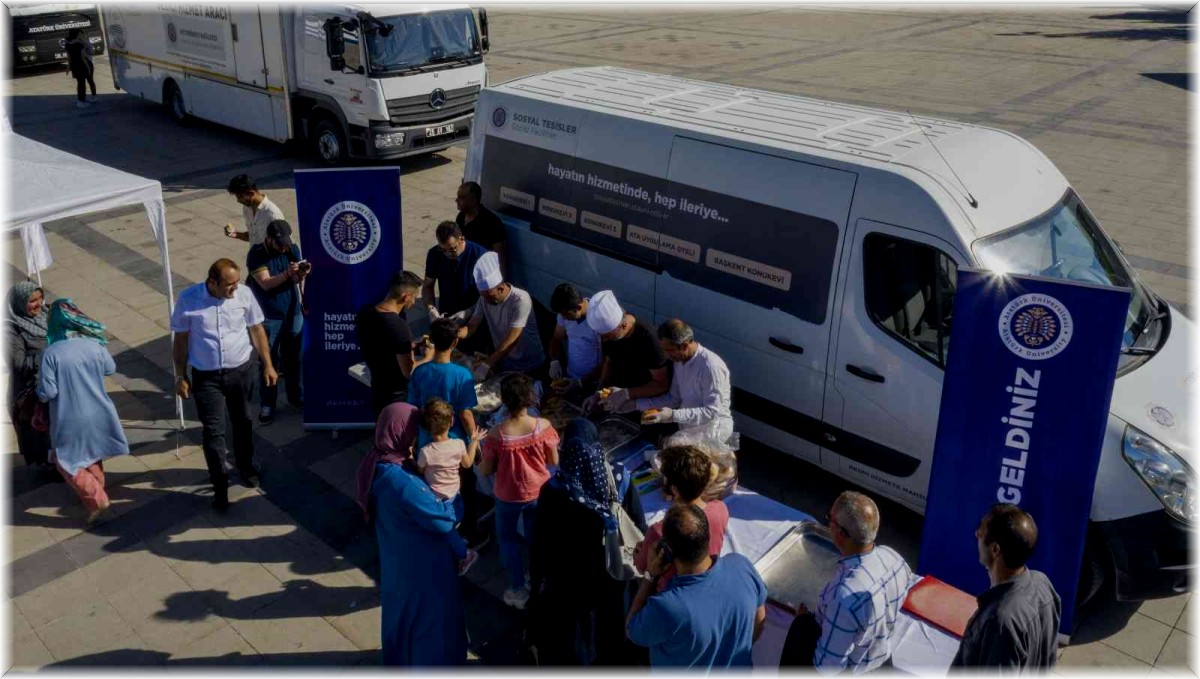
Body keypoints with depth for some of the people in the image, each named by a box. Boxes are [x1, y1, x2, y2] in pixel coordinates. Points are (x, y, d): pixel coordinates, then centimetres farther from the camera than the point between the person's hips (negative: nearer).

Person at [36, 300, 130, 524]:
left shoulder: (52, 353, -20)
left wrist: (39, 387, 4)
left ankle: (96, 498, 0)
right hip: (97, 414, 4)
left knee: (67, 462, 13)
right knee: (92, 456, 27)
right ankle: (95, 490, 43)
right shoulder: (94, 345, -9)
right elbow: (111, 368, 11)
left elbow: (47, 393, -17)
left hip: (70, 420, -4)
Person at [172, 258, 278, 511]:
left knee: (242, 422, 19)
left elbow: (256, 330, 1)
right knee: (213, 431, -2)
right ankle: (220, 485, 11)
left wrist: (268, 364, 2)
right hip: (206, 377, -2)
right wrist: (180, 377, -2)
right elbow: (181, 340, -4)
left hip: (242, 370, 2)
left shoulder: (244, 294, -10)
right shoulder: (188, 299, -14)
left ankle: (246, 467, 43)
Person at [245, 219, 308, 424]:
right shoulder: (256, 254, -14)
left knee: (294, 358, 15)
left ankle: (297, 396, 33)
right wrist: (287, 273, -37)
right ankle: (267, 405, 15)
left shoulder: (293, 249, -3)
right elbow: (266, 283, -22)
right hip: (268, 318, -3)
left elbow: (297, 280, -4)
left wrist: (301, 275, -26)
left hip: (293, 314, 4)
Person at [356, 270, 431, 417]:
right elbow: (409, 372, -23)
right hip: (398, 396, -7)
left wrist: (412, 345, 13)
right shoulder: (399, 327, -29)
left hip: (378, 391, 7)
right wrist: (428, 358, -5)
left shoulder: (365, 314, -5)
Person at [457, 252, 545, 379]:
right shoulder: (484, 298, -5)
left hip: (529, 366, -5)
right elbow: (471, 327, -5)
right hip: (503, 362, 5)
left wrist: (485, 365, -34)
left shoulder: (521, 300, -24)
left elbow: (511, 340, -29)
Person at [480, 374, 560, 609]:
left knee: (507, 538, 23)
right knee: (537, 538, 25)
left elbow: (486, 471, -14)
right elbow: (554, 461, -9)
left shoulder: (496, 435, -27)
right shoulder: (543, 426, -22)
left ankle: (518, 590, 29)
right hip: (538, 492, 2)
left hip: (508, 496, -2)